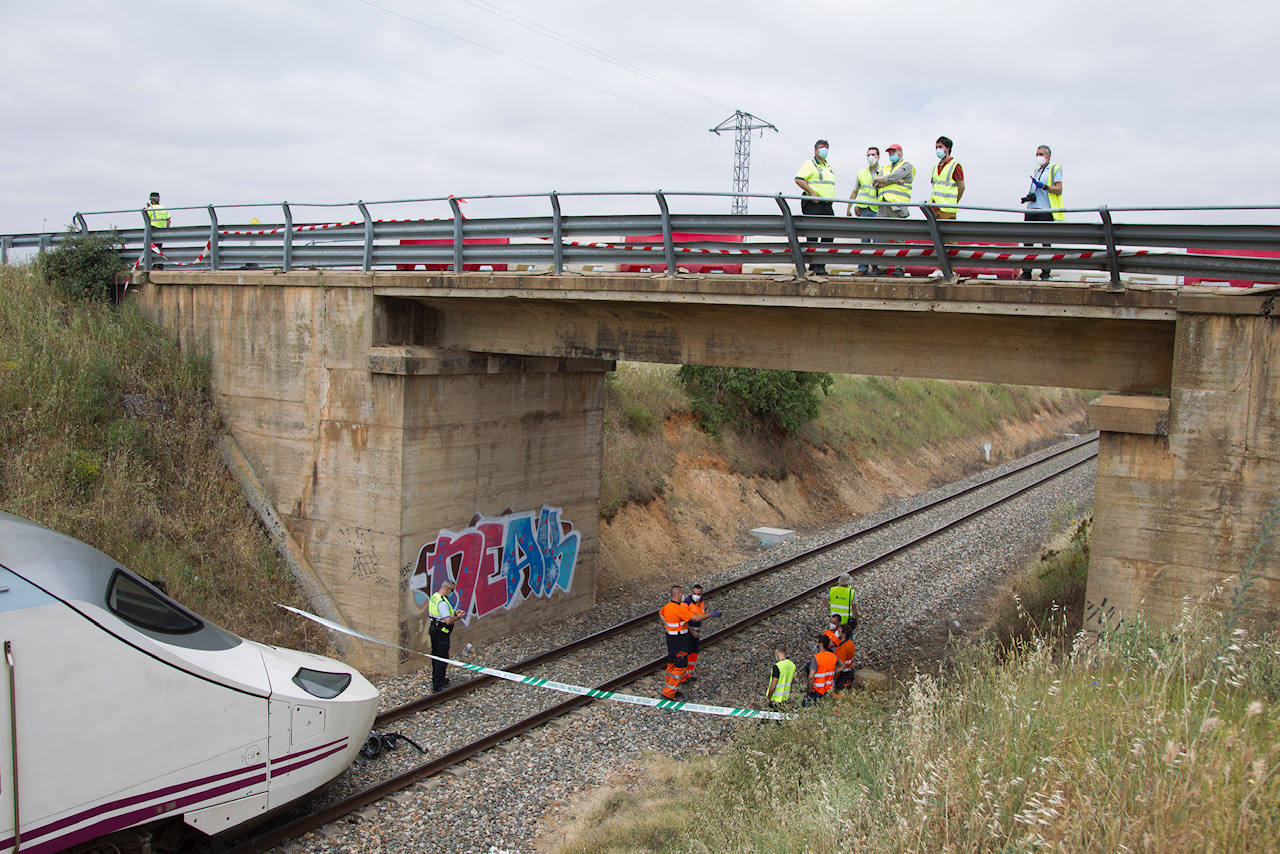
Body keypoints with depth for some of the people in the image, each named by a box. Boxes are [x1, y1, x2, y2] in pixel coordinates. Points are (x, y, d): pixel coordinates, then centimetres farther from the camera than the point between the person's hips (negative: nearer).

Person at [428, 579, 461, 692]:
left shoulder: (433, 597, 6)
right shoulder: (442, 602, -25)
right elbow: (448, 621, -29)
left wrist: (453, 613, 12)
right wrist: (458, 617, -12)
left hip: (434, 629, 10)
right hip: (442, 632, -10)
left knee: (435, 656, 21)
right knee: (442, 659, -4)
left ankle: (437, 680, 35)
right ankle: (437, 686, -1)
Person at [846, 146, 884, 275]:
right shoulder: (861, 172, 16)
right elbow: (854, 192, 20)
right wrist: (849, 208, 19)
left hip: (877, 210, -2)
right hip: (863, 209, 2)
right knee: (864, 238, 1)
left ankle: (876, 266, -2)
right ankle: (863, 267, 2)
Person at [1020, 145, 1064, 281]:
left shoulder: (1055, 169, 3)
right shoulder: (1036, 171, 22)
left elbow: (1059, 189, -6)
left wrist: (1044, 186, -18)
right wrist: (1029, 196, 3)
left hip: (1046, 211, -6)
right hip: (1031, 210, 6)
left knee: (1046, 242, -5)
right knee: (1027, 241, 1)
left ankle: (1045, 273, -2)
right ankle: (1026, 272, 4)